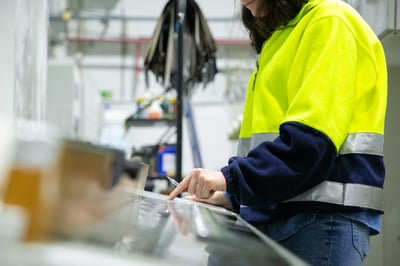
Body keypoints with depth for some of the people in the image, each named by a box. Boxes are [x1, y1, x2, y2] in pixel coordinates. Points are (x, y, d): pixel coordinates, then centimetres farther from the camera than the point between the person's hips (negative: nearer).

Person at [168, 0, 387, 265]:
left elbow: (314, 134, -17)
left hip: (322, 216, -9)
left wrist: (231, 177, -20)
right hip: (273, 215, 9)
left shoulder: (330, 22, -5)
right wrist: (233, 198, 11)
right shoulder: (279, 40, 24)